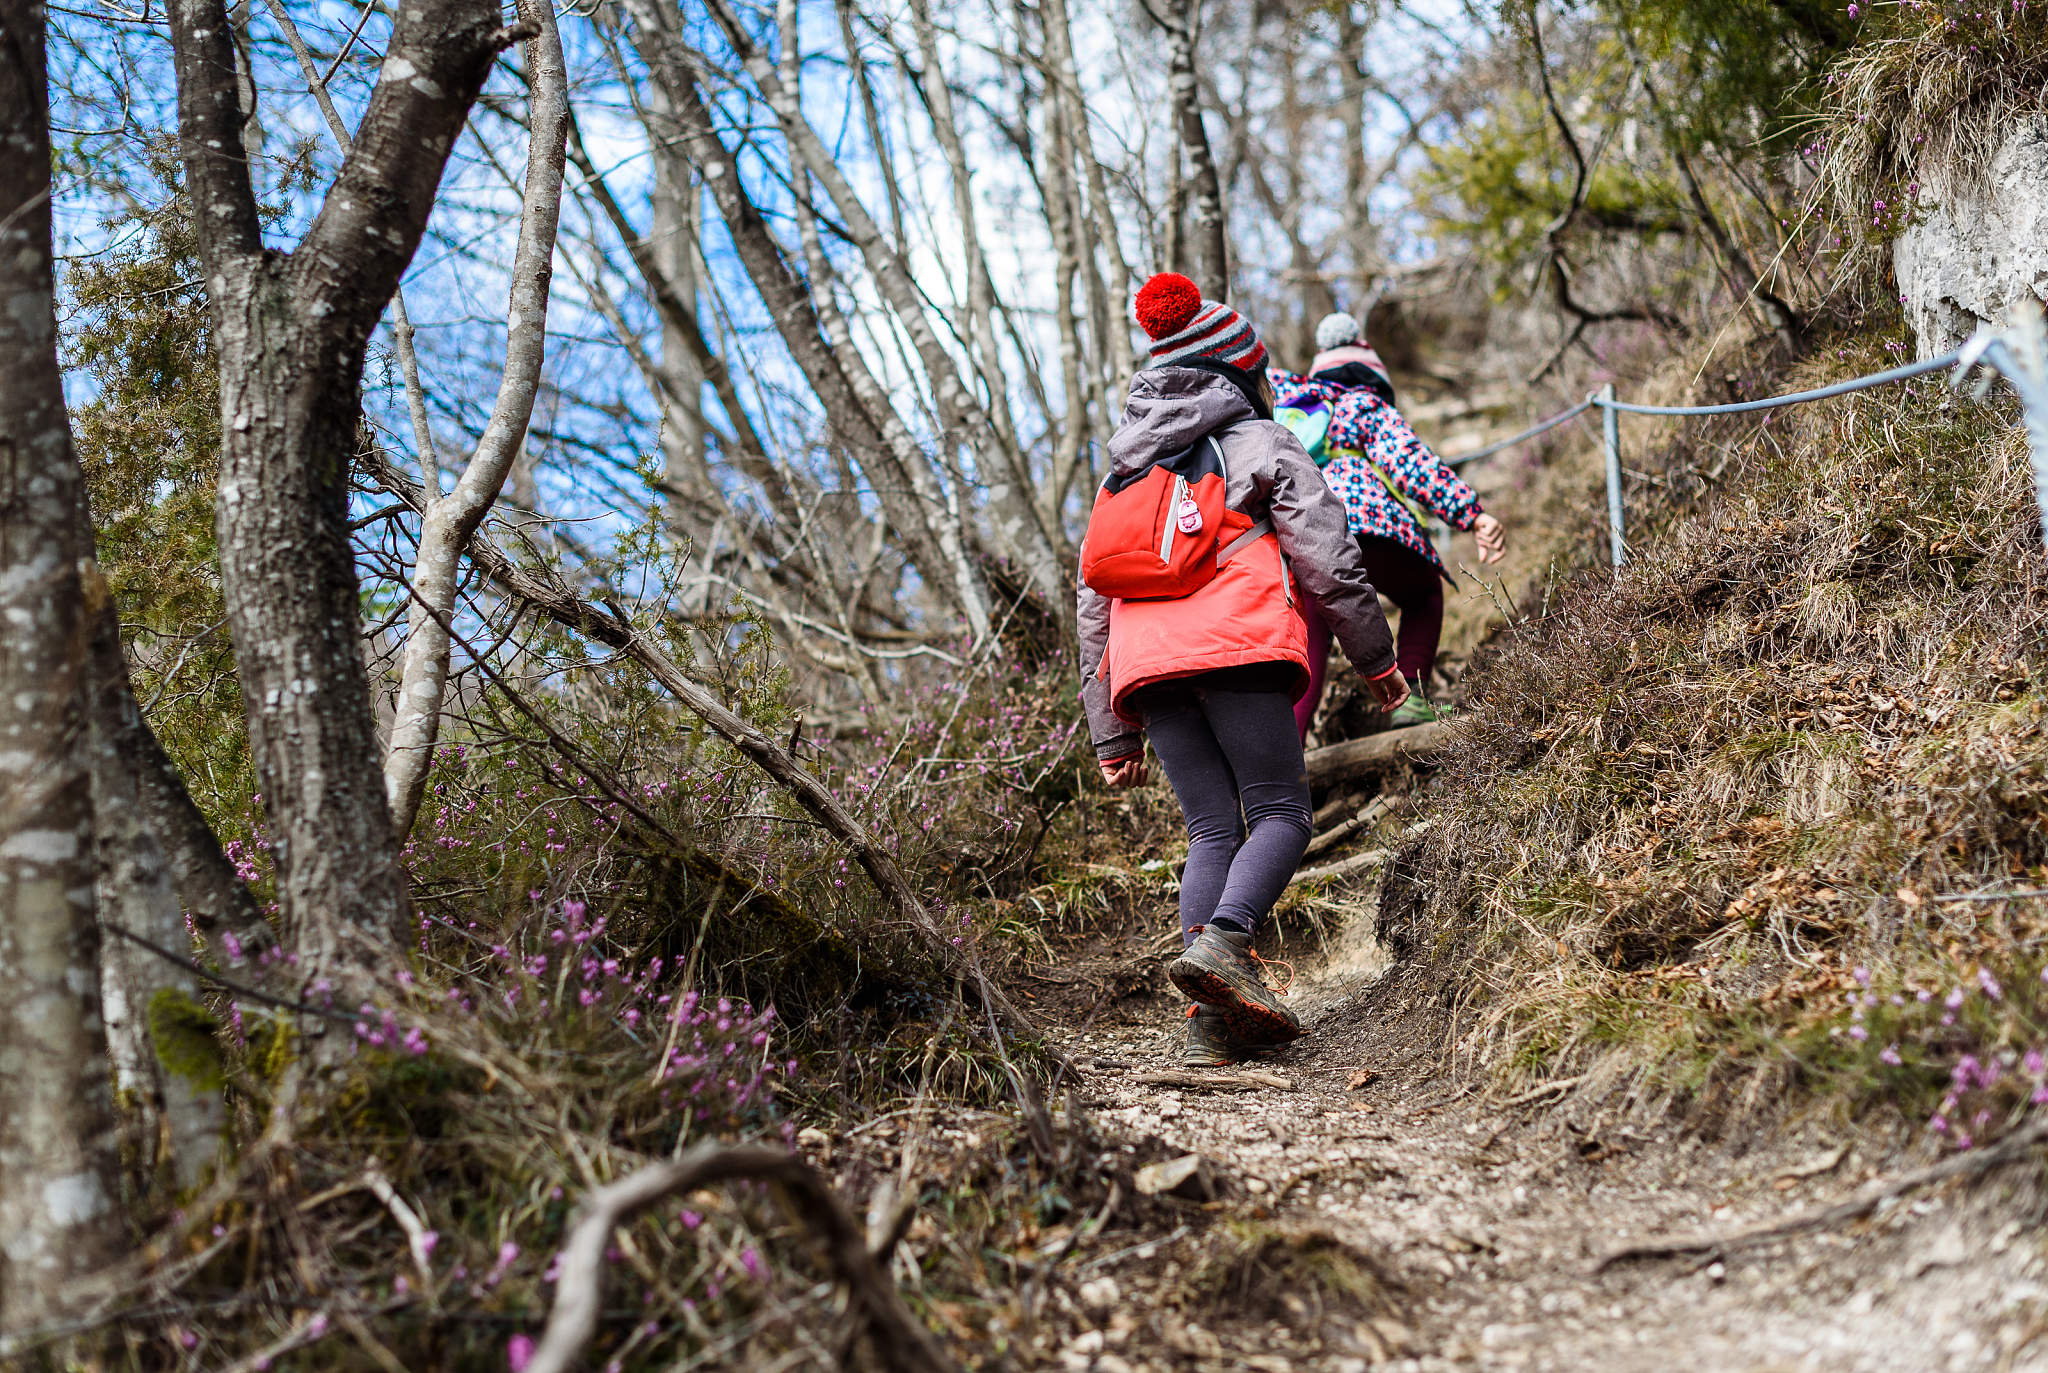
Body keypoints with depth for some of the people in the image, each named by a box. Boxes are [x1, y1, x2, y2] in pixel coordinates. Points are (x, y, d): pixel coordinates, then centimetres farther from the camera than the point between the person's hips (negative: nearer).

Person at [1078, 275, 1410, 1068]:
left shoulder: (1123, 473, 30)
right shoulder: (1260, 443, 13)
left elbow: (1093, 610, 25)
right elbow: (1326, 558, 2)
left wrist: (1114, 735, 24)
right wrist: (1375, 655, 11)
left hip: (1146, 668, 5)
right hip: (1238, 647, -5)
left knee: (1212, 831, 5)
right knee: (1281, 815, -3)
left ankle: (1211, 1020, -10)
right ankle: (1221, 942, -30)